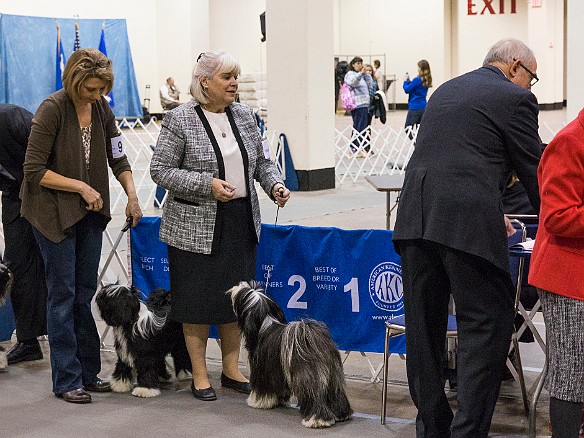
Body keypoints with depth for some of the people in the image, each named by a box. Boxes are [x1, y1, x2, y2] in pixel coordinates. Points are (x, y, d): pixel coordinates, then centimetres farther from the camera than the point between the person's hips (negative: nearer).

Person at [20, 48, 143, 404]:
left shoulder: (101, 108, 1)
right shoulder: (52, 109, -18)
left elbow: (117, 158, 8)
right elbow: (34, 171, -18)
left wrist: (132, 195, -5)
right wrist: (80, 186, -19)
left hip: (90, 213, 6)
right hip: (54, 212, -6)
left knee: (86, 293, 10)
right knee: (64, 293, -3)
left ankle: (88, 373, 18)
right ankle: (67, 380, 4)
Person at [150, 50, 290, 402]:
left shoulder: (244, 115, 7)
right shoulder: (180, 119, -9)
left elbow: (261, 161, 14)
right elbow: (160, 170, -11)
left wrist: (275, 184, -6)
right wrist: (207, 184, -20)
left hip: (241, 222, 5)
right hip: (197, 225, -5)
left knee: (235, 296, 11)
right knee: (198, 301, 2)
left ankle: (232, 369, 24)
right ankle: (199, 375, 14)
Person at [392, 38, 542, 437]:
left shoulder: (446, 90, 24)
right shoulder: (515, 98, 2)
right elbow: (533, 172, 5)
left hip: (416, 217, 7)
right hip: (467, 222, -7)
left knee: (424, 328, 12)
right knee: (489, 325, 0)